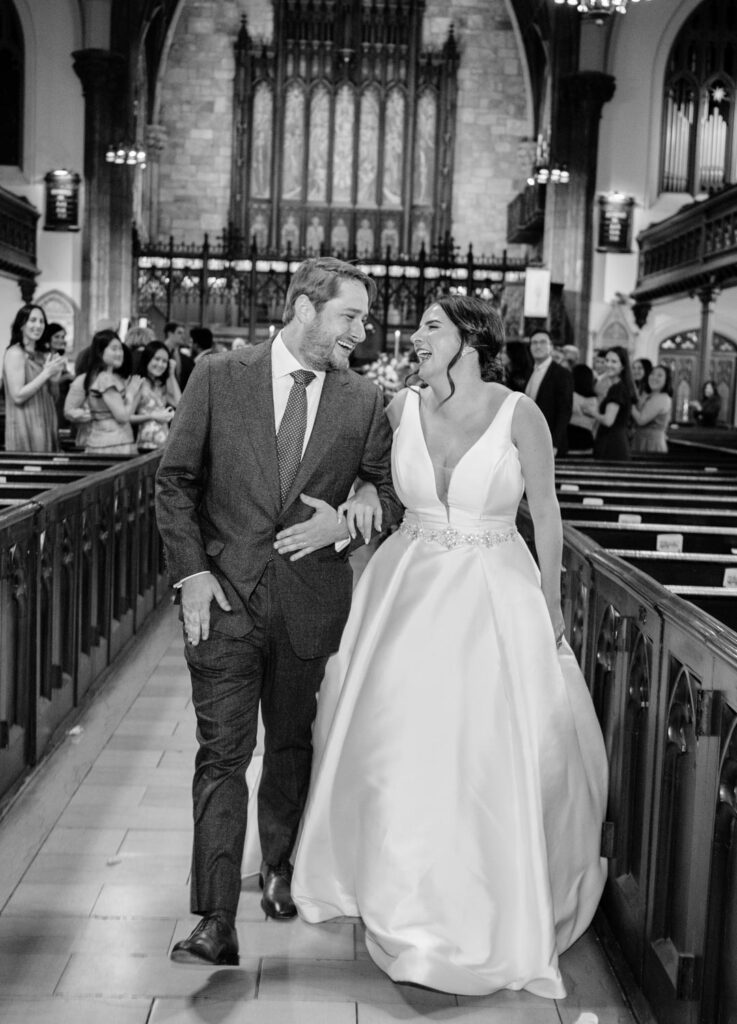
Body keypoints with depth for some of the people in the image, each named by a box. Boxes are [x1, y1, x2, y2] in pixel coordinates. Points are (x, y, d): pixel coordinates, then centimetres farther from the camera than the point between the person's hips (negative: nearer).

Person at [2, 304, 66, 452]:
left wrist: (55, 376, -1)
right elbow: (18, 396, -15)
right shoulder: (15, 353, -8)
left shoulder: (41, 356, 13)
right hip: (25, 427, -7)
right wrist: (46, 373, -16)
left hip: (45, 426, 7)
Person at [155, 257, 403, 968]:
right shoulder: (218, 377, -2)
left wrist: (345, 524, -11)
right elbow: (175, 479, 0)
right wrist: (191, 570, -8)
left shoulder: (363, 401, 2)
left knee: (291, 743, 17)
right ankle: (216, 923, 0)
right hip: (224, 593, -2)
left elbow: (394, 492, 9)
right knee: (222, 753, -4)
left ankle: (279, 867, 40)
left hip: (311, 599, 2)